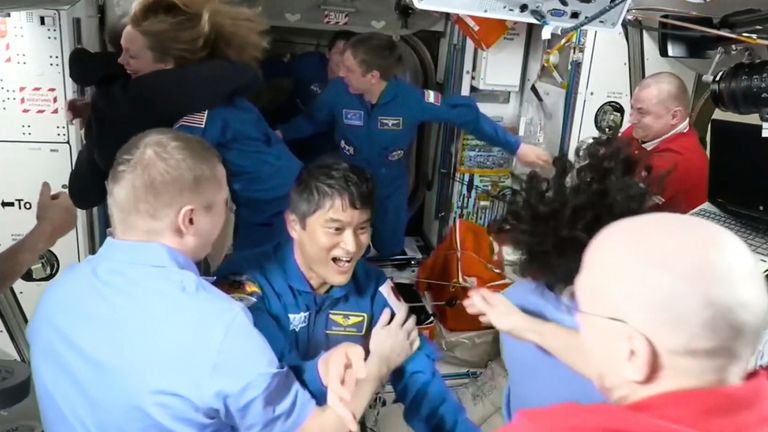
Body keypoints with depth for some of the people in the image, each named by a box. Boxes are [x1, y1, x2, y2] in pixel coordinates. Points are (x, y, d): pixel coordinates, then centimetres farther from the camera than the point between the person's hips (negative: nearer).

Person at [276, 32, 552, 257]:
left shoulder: (411, 99, -26)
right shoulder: (338, 92, -21)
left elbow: (465, 113, -21)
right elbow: (312, 121, -1)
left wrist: (516, 147, -20)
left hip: (390, 194, 0)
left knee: (389, 254, 22)